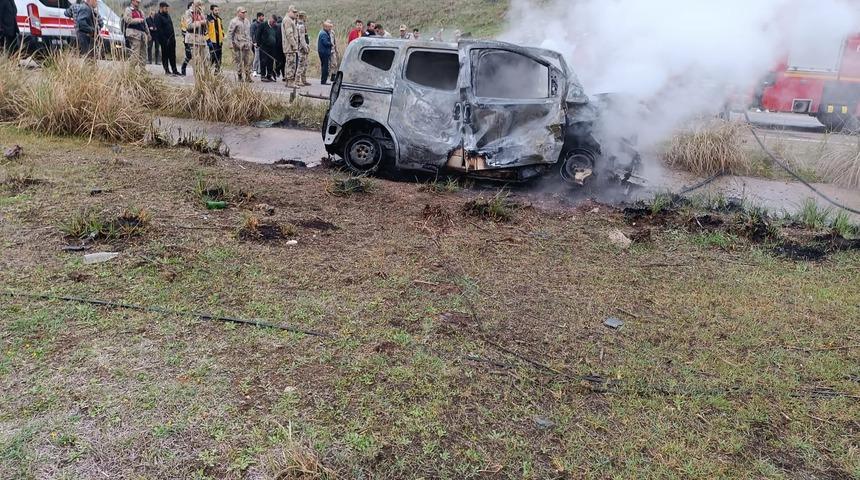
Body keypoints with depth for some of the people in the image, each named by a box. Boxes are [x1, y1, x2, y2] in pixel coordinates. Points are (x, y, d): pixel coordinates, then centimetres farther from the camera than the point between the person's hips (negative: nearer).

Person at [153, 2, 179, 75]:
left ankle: (174, 70, 12)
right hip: (164, 40, -7)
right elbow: (159, 29, -16)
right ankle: (167, 71, 4)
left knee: (172, 55, 8)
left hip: (171, 38, 7)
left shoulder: (167, 15, 16)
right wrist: (165, 40, -20)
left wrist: (173, 37, 11)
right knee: (165, 55, 0)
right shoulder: (158, 16, -9)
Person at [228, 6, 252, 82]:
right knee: (239, 61, -1)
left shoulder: (247, 21, 16)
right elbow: (229, 33, -6)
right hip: (238, 44, -6)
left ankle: (248, 76, 8)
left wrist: (250, 41, 18)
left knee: (249, 60, 2)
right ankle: (240, 77, 6)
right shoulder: (234, 21, -5)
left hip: (247, 44, 6)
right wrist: (231, 42, -11)